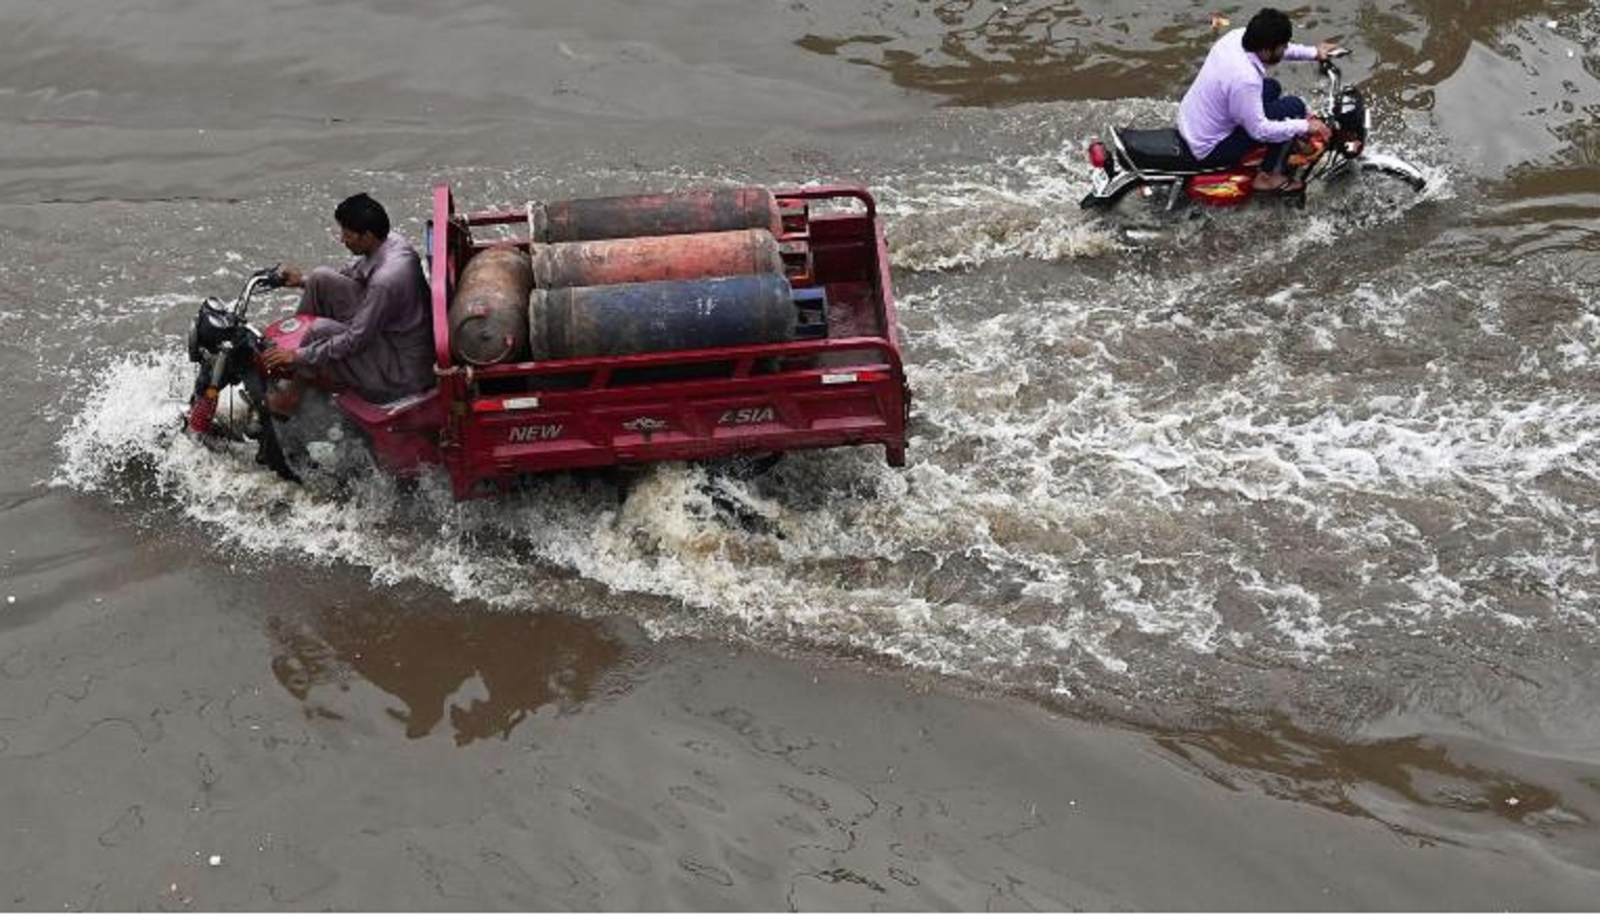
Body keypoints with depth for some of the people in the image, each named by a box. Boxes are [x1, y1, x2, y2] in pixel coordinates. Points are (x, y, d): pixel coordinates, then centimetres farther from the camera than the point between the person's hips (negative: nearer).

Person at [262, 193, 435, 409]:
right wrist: (305, 281, 15)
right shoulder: (388, 242, -7)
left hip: (403, 373, -9)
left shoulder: (386, 279, -34)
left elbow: (355, 342, -26)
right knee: (321, 278, 2)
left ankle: (293, 390, 10)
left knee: (319, 330, -20)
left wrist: (298, 356, -18)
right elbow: (351, 272, 16)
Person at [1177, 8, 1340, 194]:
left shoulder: (1237, 36, -9)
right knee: (1293, 107, -8)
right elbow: (1259, 130, -23)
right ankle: (1269, 175, 3)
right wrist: (1305, 126, -15)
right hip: (1209, 149, -9)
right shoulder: (1244, 79, -33)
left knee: (1271, 88, 21)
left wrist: (1313, 53, 12)